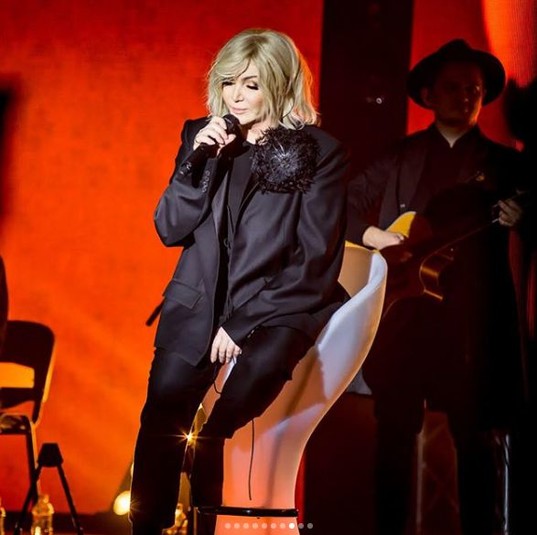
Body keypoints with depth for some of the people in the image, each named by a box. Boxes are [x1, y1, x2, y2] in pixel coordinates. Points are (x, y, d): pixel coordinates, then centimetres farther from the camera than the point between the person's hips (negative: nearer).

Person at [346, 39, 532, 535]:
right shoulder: (399, 157, 12)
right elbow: (344, 207, 11)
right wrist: (372, 236, -7)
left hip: (473, 317, -1)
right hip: (403, 311, 1)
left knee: (479, 437, -3)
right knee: (394, 432, 3)